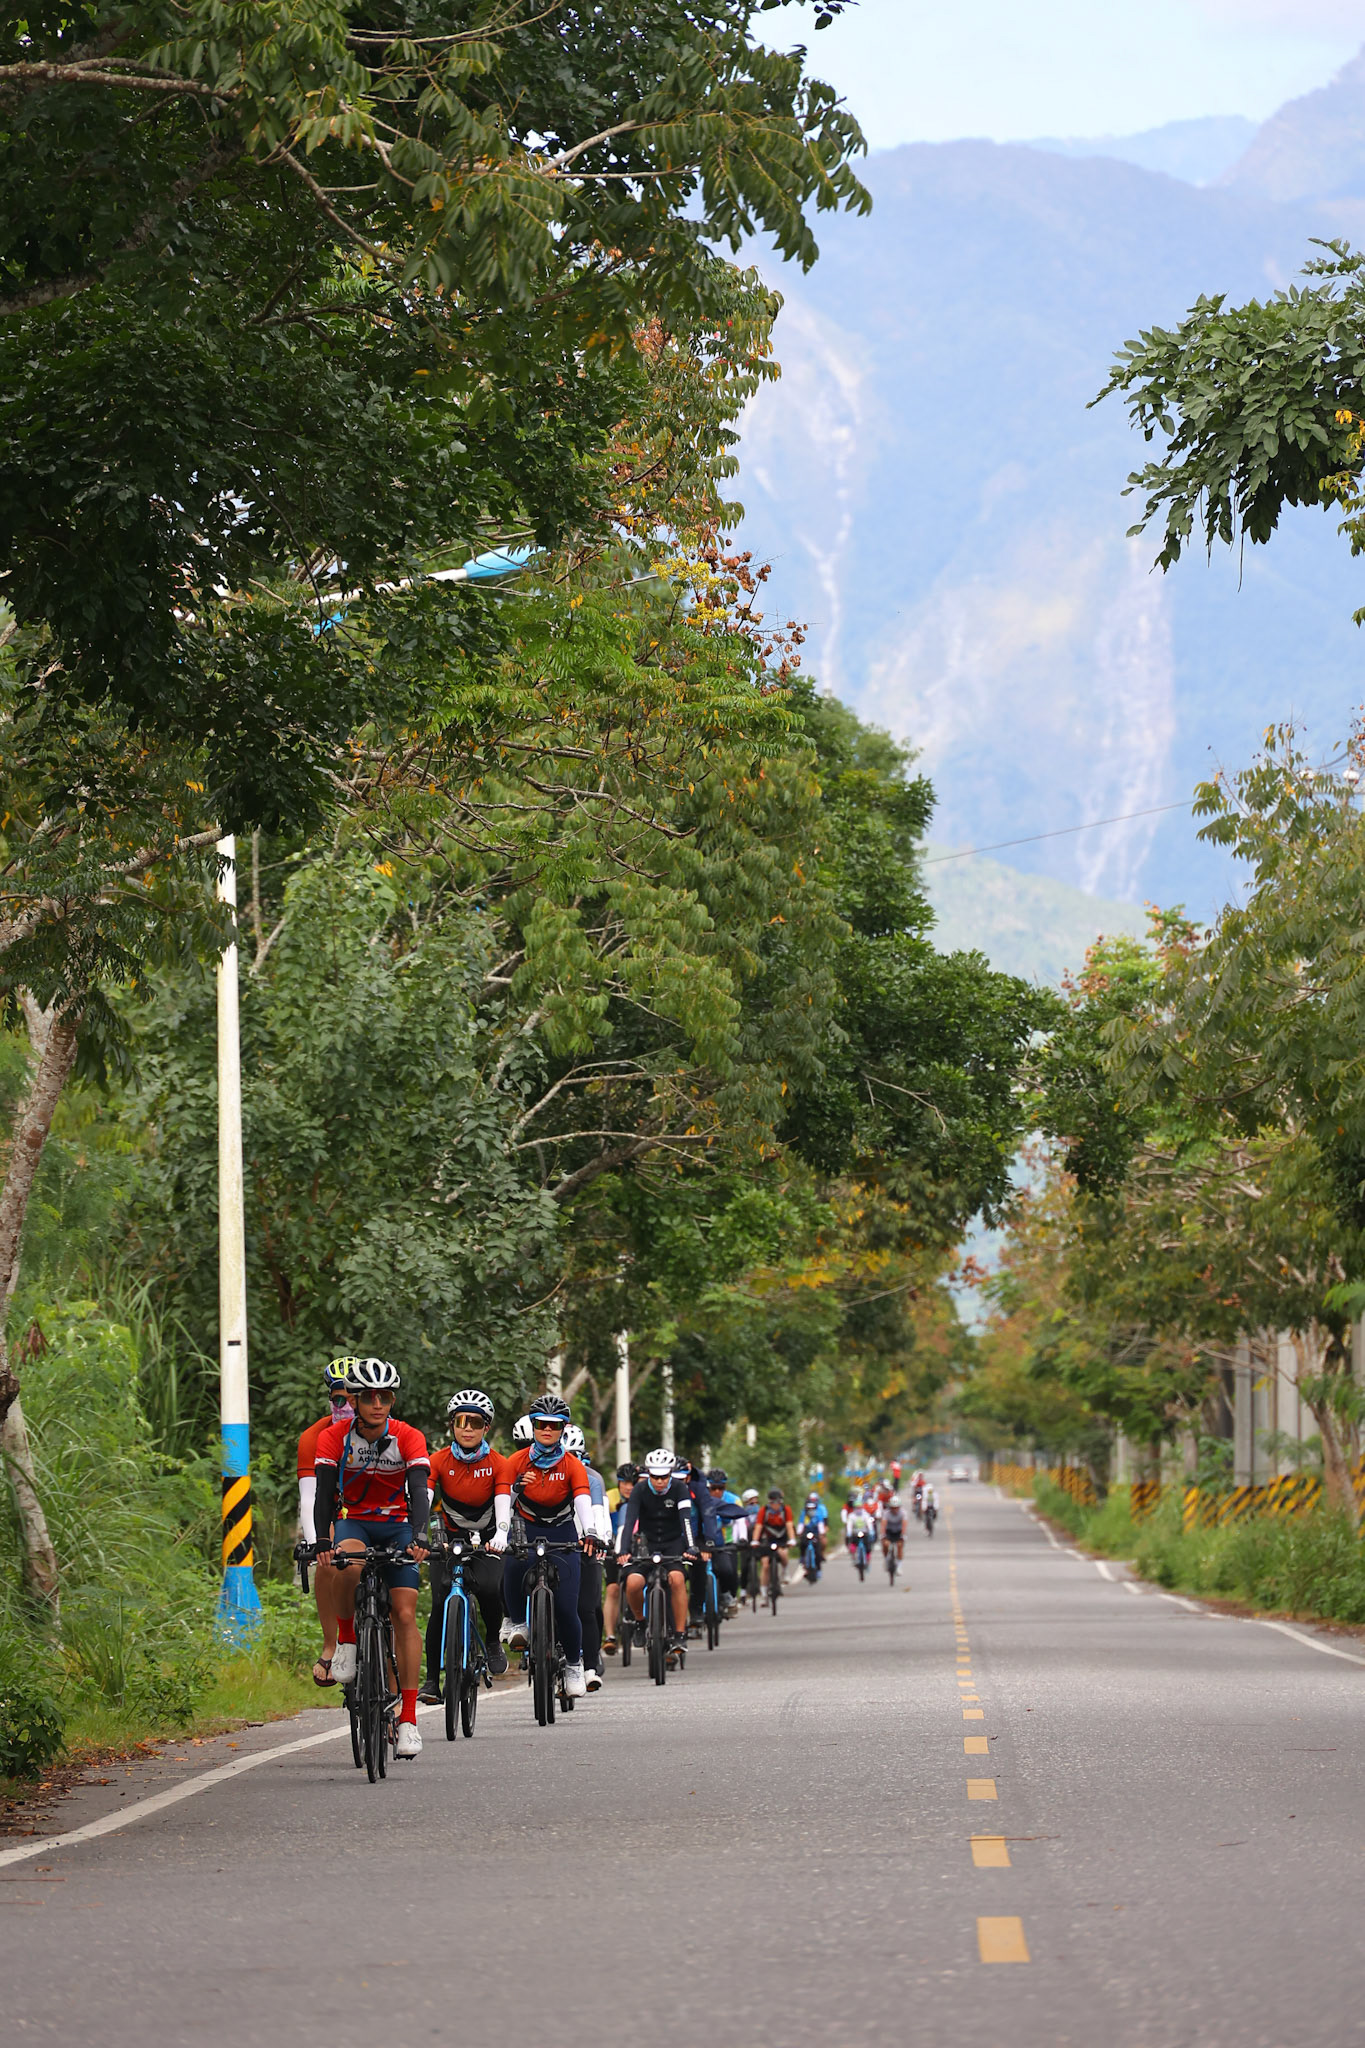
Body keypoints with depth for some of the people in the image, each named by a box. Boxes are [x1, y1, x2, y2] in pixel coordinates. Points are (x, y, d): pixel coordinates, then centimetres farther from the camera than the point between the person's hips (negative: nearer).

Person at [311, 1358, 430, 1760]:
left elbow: (419, 1492, -25)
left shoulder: (409, 1438, -15)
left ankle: (408, 1719, -11)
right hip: (353, 1523, 0)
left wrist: (418, 1536, -43)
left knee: (405, 1615, -13)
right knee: (348, 1562, -37)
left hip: (397, 1527, 0)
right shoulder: (335, 1437, -14)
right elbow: (324, 1493, -20)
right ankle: (346, 1640, -12)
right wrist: (322, 1541, -36)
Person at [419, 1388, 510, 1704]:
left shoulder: (497, 1464, -9)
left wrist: (500, 1535, -42)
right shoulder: (439, 1461, -9)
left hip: (486, 1540, -1)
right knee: (440, 1604, -15)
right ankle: (432, 1680, -8)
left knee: (488, 1589, -29)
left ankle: (493, 1640, 0)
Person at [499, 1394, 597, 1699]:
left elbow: (584, 1501, -24)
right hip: (526, 1533, 0)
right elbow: (502, 1501, -12)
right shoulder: (517, 1462, -5)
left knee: (566, 1608, -9)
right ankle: (517, 1623, -14)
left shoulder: (572, 1465, -8)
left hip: (562, 1537, 0)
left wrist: (589, 1533, -41)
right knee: (515, 1565, -37)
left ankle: (574, 1664, 15)